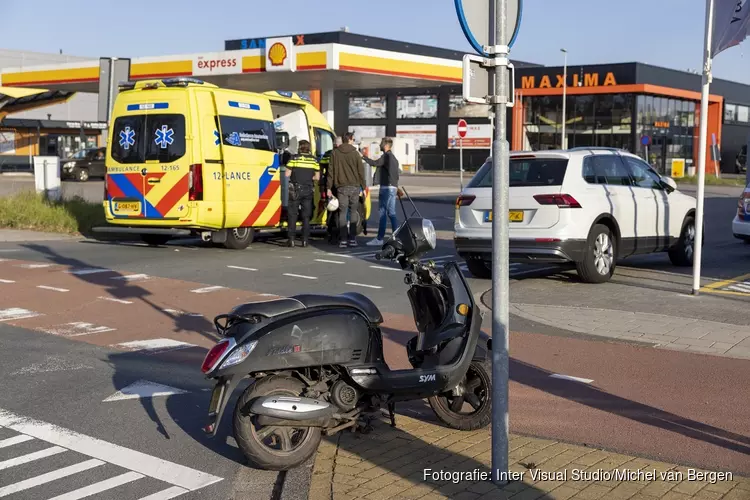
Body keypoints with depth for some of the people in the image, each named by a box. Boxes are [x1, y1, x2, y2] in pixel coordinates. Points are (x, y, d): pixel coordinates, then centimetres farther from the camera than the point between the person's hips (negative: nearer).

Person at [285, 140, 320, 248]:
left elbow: (287, 174, -6)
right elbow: (317, 177, 3)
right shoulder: (313, 160, 4)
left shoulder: (294, 158, -4)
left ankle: (291, 240, 0)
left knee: (293, 215, 4)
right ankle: (305, 240, 5)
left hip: (295, 190, -2)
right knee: (306, 216, 8)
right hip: (308, 190, 2)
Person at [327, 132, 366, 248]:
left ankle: (343, 240, -5)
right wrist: (363, 187, 9)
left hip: (341, 187, 0)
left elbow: (331, 171, 3)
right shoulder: (355, 153, 1)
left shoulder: (335, 153, 4)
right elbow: (361, 171, 2)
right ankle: (352, 239, 7)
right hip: (354, 187, 0)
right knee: (353, 212, 8)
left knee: (342, 212, 0)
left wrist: (329, 187, 6)